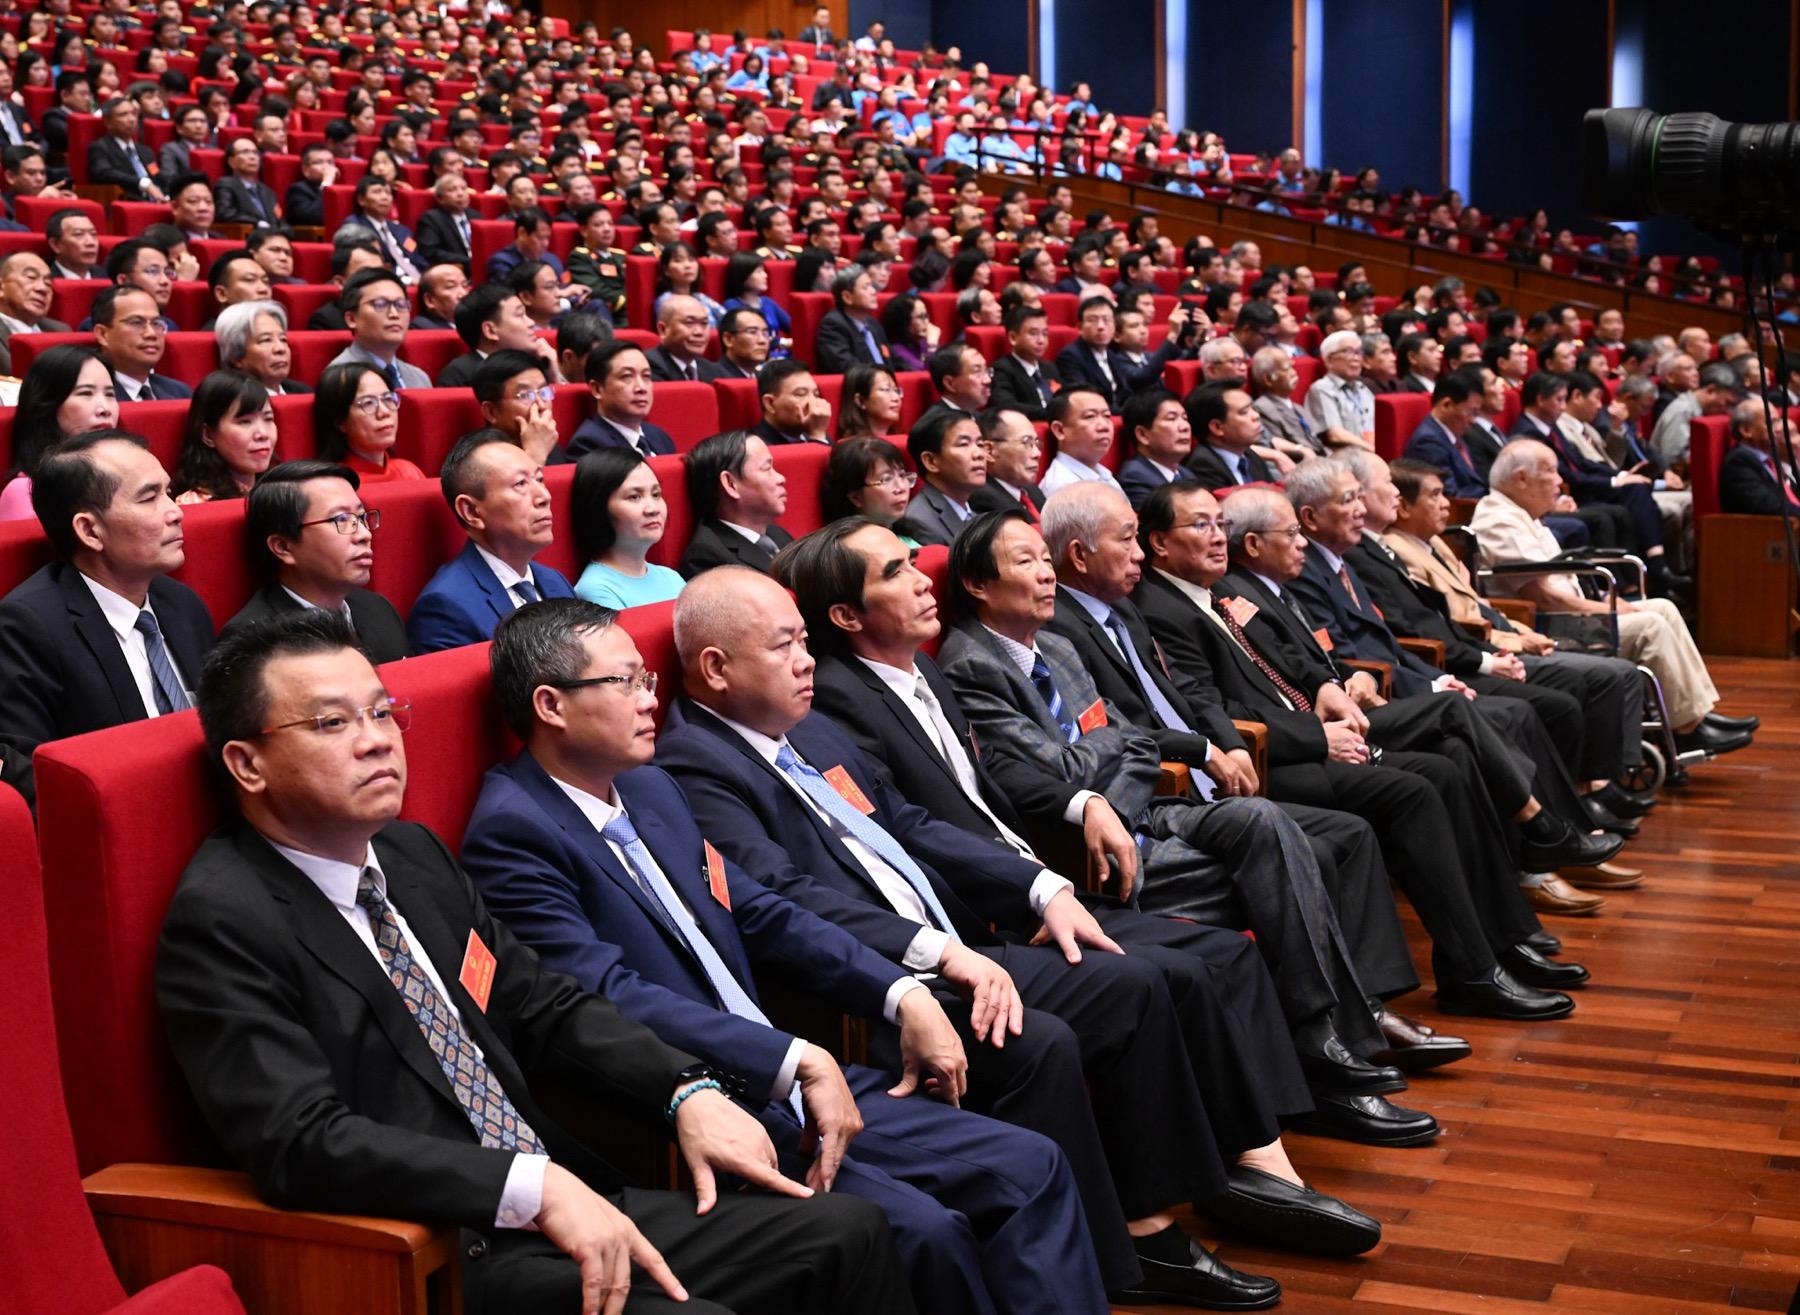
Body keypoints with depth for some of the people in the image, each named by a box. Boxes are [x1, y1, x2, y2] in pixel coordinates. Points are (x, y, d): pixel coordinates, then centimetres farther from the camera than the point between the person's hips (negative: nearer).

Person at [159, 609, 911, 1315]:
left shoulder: (414, 854, 12)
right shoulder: (221, 921, -12)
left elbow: (543, 1006, 19)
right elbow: (303, 1141, -22)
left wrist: (687, 1092, 3)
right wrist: (536, 1186, -28)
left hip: (567, 1213, 8)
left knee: (846, 1235, -2)